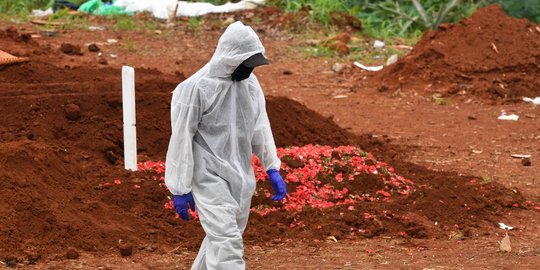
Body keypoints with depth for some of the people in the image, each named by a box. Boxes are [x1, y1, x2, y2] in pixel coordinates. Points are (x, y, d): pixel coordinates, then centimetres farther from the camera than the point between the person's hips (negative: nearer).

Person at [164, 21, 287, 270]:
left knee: (225, 236, 15)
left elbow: (260, 126, 14)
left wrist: (272, 168, 8)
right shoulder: (196, 88, -17)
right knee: (226, 241, -15)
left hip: (240, 176, 7)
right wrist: (180, 189, -11)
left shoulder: (250, 83, 4)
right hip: (210, 177, -7)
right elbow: (181, 139, -13)